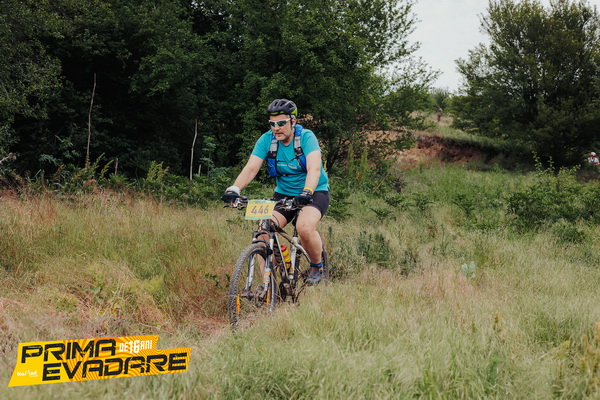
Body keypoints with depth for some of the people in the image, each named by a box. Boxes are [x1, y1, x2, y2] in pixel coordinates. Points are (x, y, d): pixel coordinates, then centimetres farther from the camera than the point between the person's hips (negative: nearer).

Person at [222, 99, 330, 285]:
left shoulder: (306, 137, -18)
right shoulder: (267, 139, -8)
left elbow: (314, 169, -32)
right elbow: (251, 168, -17)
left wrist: (307, 192, -50)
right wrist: (234, 189, -36)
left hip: (314, 193, -4)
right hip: (284, 194, 4)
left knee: (305, 227, -32)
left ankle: (317, 266, -2)